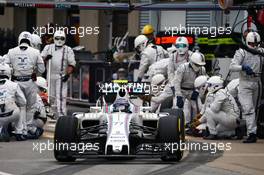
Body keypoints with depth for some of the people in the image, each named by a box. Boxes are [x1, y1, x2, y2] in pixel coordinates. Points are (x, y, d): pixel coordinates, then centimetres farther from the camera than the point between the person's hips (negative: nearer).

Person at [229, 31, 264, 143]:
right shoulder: (241, 53, -7)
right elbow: (232, 66, -16)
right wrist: (243, 67, -33)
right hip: (245, 83, -4)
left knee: (254, 108, 11)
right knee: (248, 109, -13)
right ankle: (252, 133, -17)